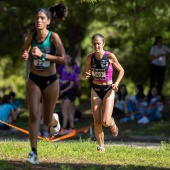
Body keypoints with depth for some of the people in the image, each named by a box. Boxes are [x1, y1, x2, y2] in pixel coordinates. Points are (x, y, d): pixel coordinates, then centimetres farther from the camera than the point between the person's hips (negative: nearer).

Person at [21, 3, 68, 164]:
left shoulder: (53, 36, -13)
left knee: (46, 120, 11)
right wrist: (25, 56, -7)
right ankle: (33, 153, -15)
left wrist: (42, 55, -25)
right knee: (33, 115, -14)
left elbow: (63, 59, -20)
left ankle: (55, 120, 49)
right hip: (34, 80, 2)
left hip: (50, 81, -2)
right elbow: (24, 52, 17)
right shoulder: (31, 37, -2)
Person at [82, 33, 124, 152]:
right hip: (95, 90, 3)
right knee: (97, 122, -3)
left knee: (105, 122, -14)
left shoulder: (110, 56, -12)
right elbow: (84, 76, 6)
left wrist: (116, 83, -14)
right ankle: (101, 146, 14)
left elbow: (121, 70, 1)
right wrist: (85, 76, -18)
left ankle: (112, 123, 23)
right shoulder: (90, 58, -4)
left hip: (108, 90, -3)